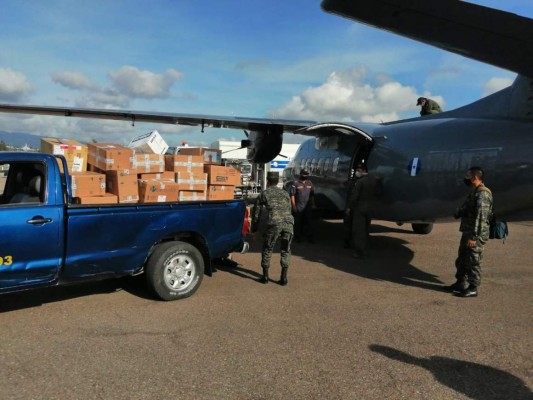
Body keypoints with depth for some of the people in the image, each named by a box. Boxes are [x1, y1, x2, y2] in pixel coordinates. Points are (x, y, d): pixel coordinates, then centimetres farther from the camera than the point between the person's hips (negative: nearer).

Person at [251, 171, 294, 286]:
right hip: (289, 222, 3)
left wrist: (254, 229, 38)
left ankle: (265, 276, 22)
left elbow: (256, 212, 26)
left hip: (274, 223, -3)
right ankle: (283, 277, 16)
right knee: (285, 250, 21)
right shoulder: (285, 193, 30)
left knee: (267, 249, 19)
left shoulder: (263, 193, 21)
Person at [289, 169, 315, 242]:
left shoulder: (309, 183, 9)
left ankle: (310, 236, 14)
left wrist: (313, 204, 12)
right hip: (298, 207, -4)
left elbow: (312, 195, 15)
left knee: (308, 222, 7)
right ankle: (298, 237, 17)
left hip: (308, 207, 4)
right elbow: (292, 195, -8)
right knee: (298, 222, 6)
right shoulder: (295, 183, -7)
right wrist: (294, 206, -11)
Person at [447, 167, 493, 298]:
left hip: (476, 235, -10)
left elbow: (480, 217, -23)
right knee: (461, 259, 17)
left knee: (473, 262, 0)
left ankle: (473, 288, 10)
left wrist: (474, 237, -24)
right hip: (467, 232, 10)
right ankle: (460, 284, 29)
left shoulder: (483, 194, -17)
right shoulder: (474, 192, 14)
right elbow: (462, 210, 19)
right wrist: (459, 212, -5)